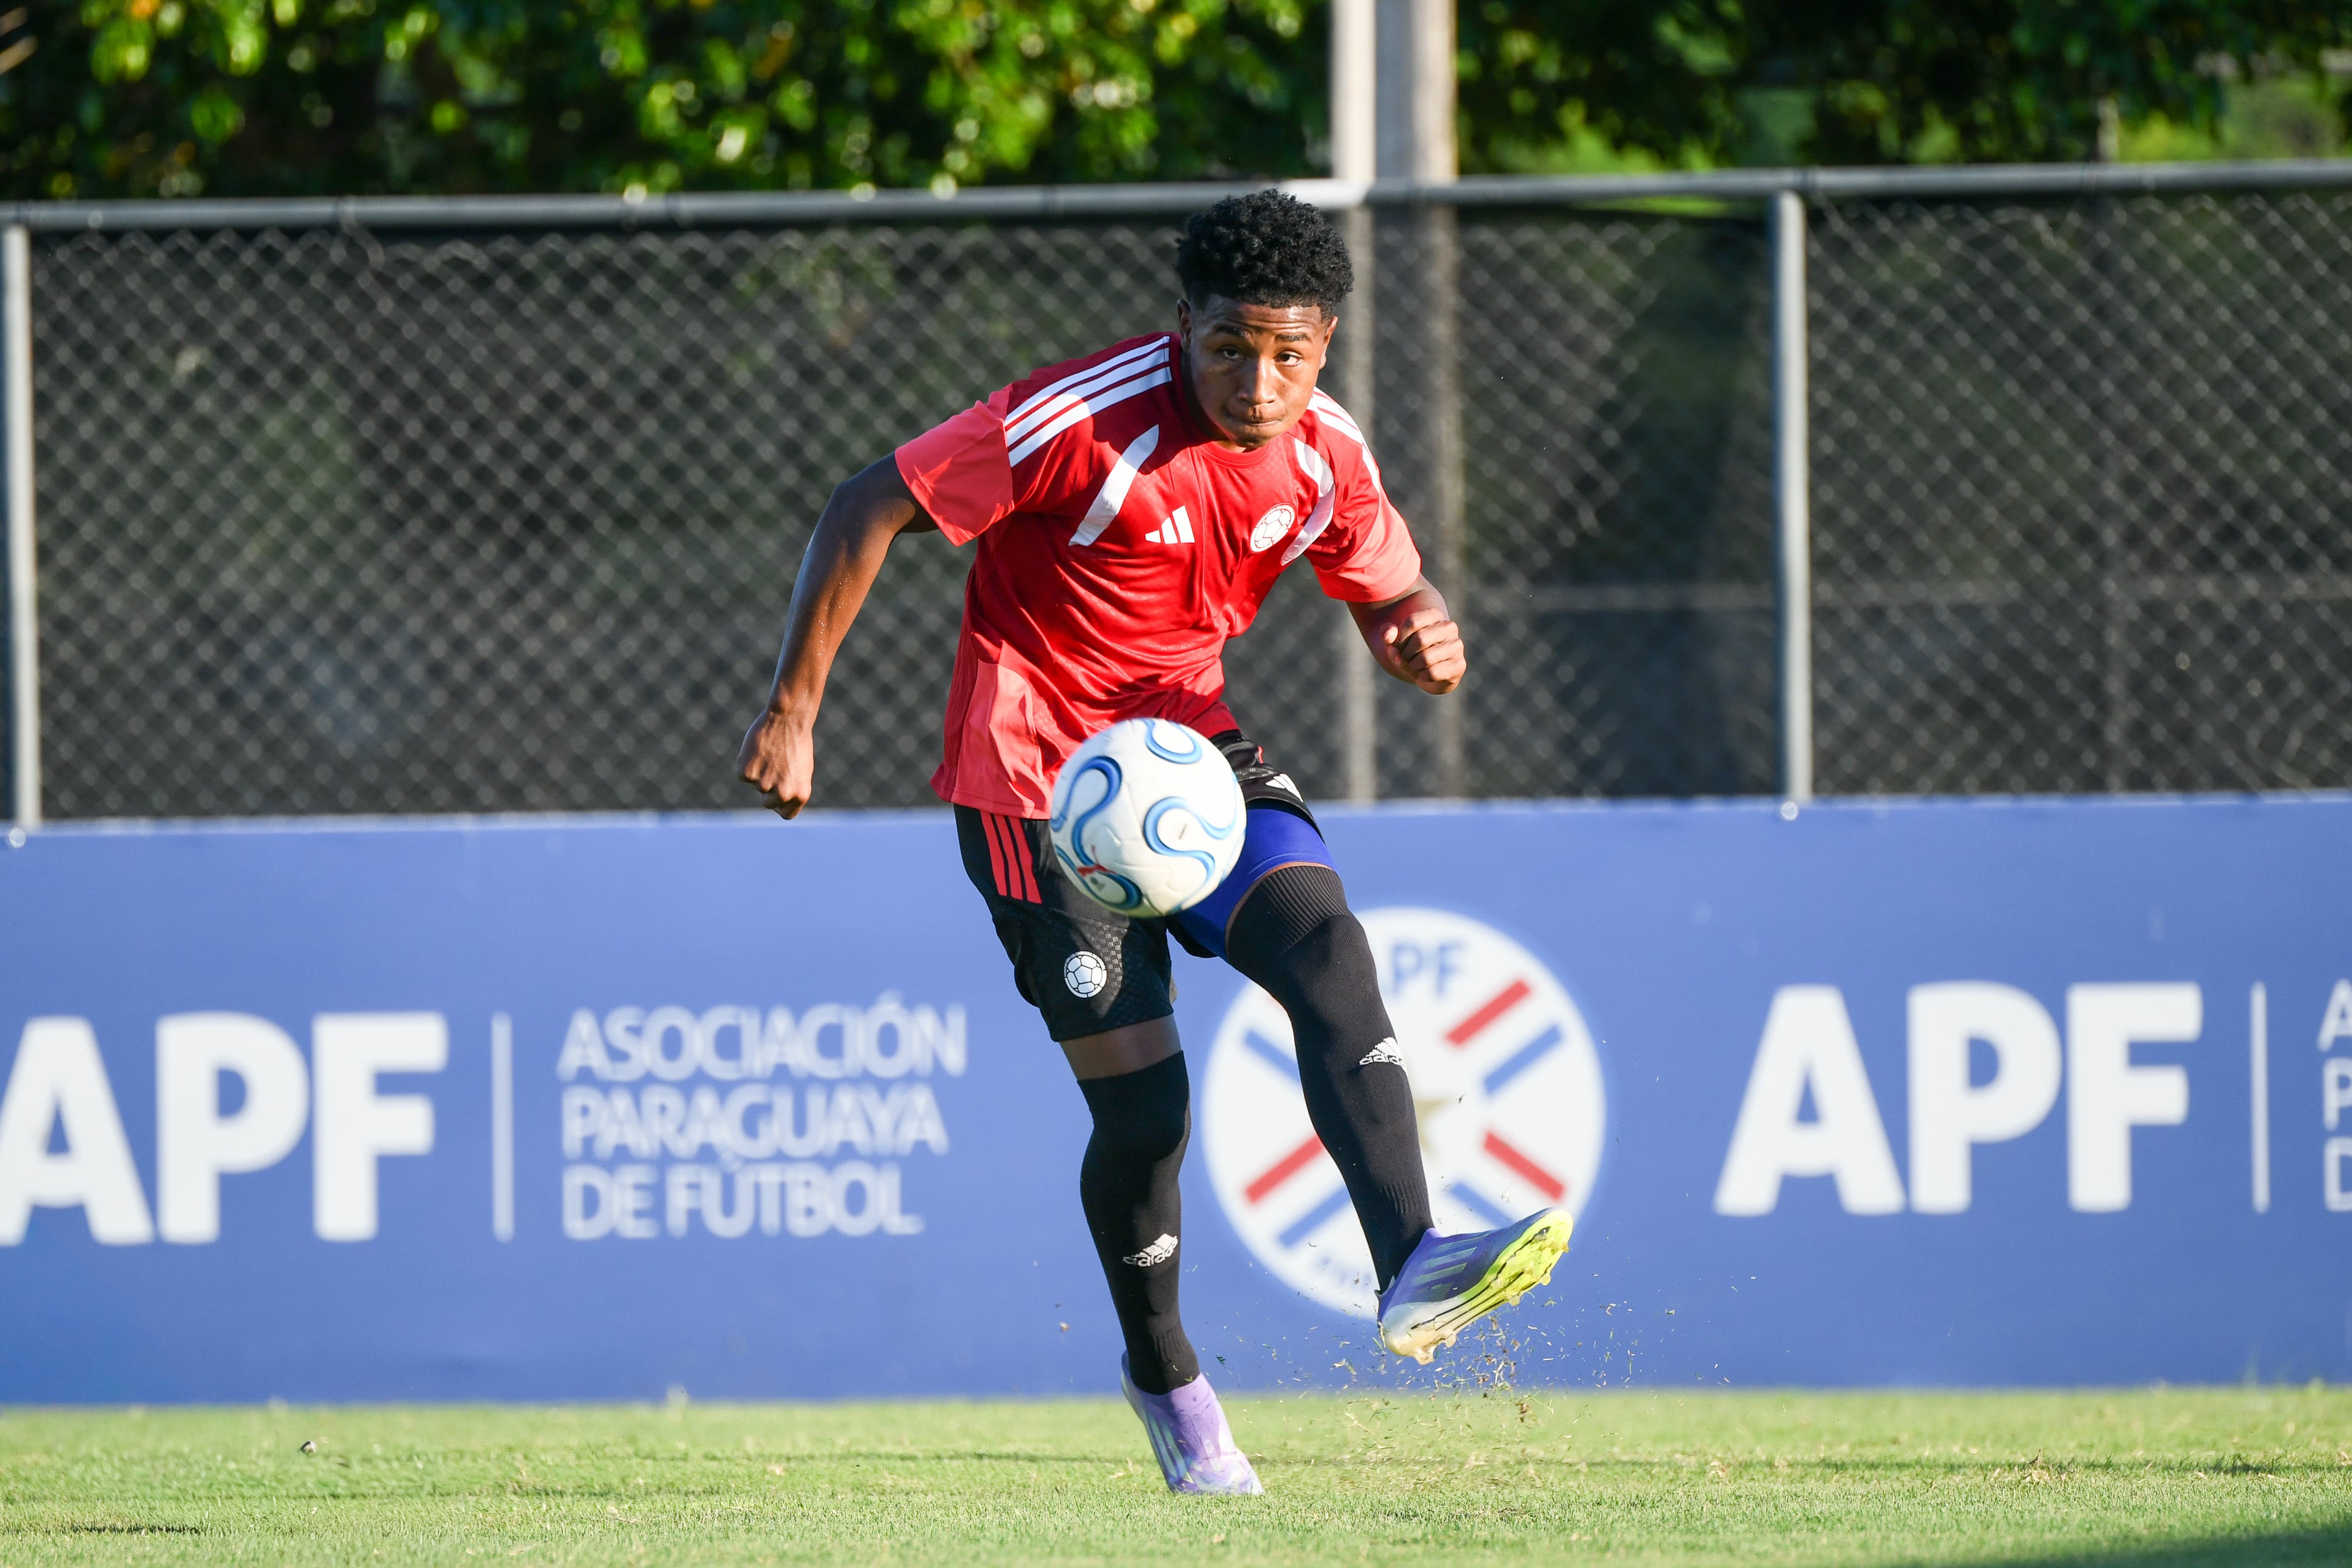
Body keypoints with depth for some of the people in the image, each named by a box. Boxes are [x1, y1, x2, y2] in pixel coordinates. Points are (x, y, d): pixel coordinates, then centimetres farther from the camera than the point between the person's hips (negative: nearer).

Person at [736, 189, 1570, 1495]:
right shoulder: (1087, 422, -22)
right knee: (1139, 1092, -6)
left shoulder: (1326, 461, -4)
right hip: (1036, 775, -5)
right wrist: (793, 712, -16)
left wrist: (1423, 641, -15)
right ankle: (1163, 1376, 18)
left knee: (1322, 942, -23)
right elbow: (867, 512, -17)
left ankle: (1411, 1269, -34)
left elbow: (1389, 598, 12)